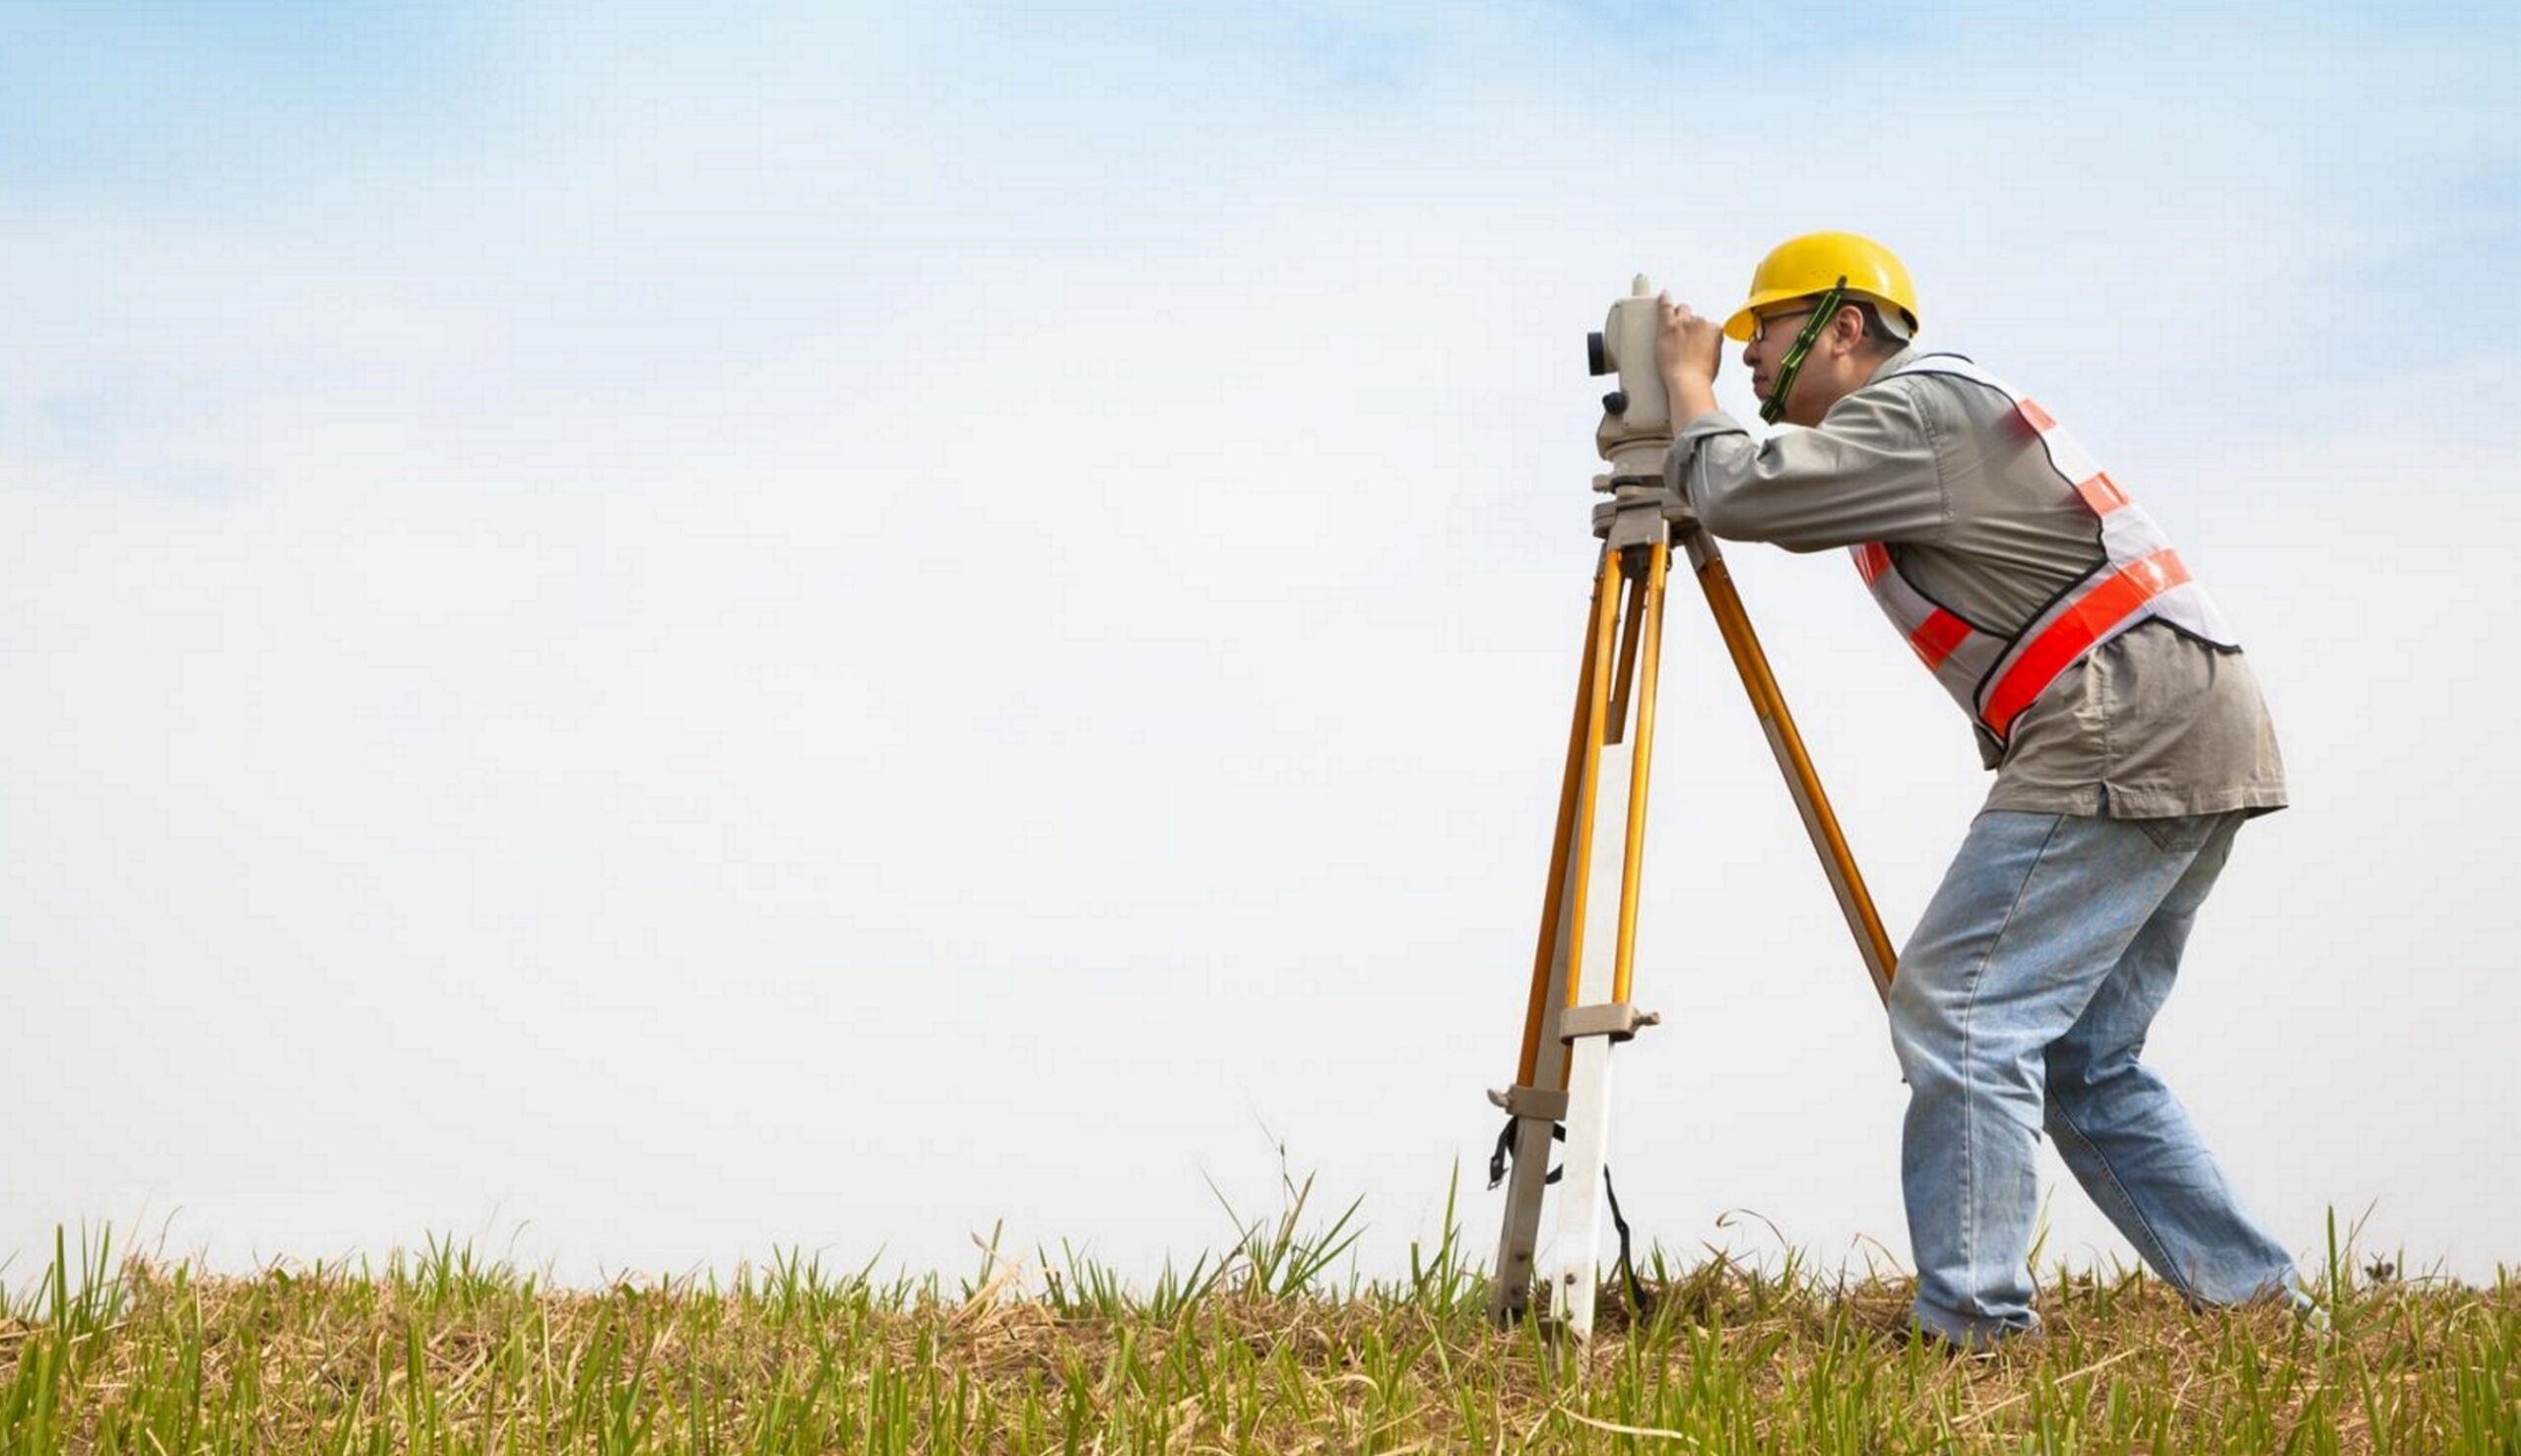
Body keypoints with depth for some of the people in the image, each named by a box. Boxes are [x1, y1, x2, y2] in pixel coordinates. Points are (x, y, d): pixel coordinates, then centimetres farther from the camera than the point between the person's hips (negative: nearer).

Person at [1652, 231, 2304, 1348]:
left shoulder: (1914, 409, -7)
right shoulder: (1938, 410, 24)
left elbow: (1741, 494, -16)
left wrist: (1690, 388, 3)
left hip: (2123, 736, -10)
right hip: (2199, 742, 10)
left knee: (1961, 1013, -12)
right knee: (2082, 1060, 12)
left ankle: (1971, 1327, -14)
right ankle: (2262, 1304, 12)